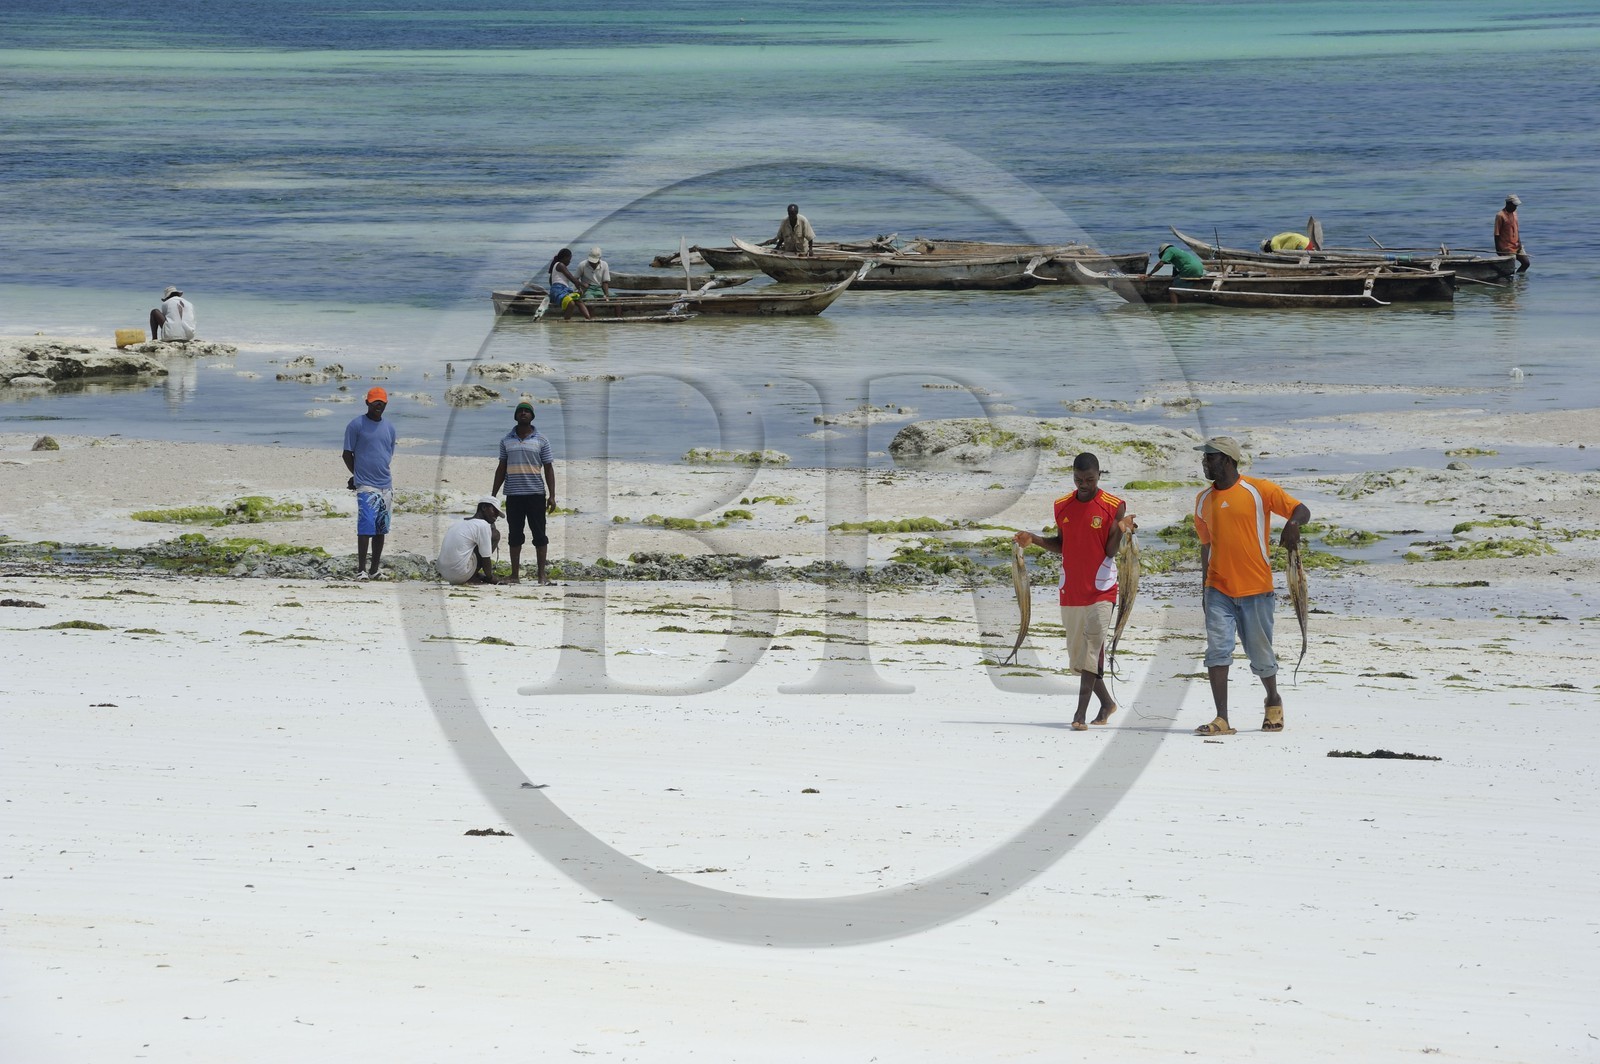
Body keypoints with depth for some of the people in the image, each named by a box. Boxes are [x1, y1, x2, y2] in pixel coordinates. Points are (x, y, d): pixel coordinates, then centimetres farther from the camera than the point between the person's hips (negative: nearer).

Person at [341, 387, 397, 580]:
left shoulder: (389, 427, 12)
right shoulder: (356, 425, -3)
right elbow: (347, 454, 0)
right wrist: (358, 475, 5)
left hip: (385, 485, 5)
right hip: (365, 485, -5)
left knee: (381, 528, 7)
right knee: (366, 526, -13)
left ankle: (375, 569, 14)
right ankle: (361, 569, -12)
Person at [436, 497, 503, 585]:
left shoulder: (458, 523, 19)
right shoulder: (483, 525, -7)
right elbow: (486, 558, -6)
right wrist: (490, 577, 12)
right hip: (461, 574, -9)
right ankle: (472, 577, 5)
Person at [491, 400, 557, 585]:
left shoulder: (541, 441, 4)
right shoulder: (506, 441, 10)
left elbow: (548, 469, 4)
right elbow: (501, 468, 14)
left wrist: (552, 495, -4)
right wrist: (493, 494, 10)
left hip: (536, 494, -2)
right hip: (513, 494, 2)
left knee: (539, 534, -1)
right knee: (515, 535, 4)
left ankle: (542, 573, 4)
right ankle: (515, 574, 8)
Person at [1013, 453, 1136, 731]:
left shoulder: (1114, 506, -4)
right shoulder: (1062, 506, 9)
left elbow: (1111, 551, -7)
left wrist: (1120, 531, -26)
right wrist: (1034, 539, 4)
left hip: (1101, 590, -5)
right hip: (1071, 591, 5)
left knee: (1092, 647, -17)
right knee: (1077, 654, 9)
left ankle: (1081, 713, -21)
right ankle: (1107, 702, 26)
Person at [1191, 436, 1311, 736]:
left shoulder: (1258, 490, -5)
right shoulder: (1204, 500, 10)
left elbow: (1301, 510, -3)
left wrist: (1292, 523, -27)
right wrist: (1205, 586, 18)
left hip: (1256, 588, -3)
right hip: (1219, 590, 3)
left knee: (1260, 654, 7)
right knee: (1217, 650, -13)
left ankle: (1273, 701, 36)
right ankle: (1222, 720, -14)